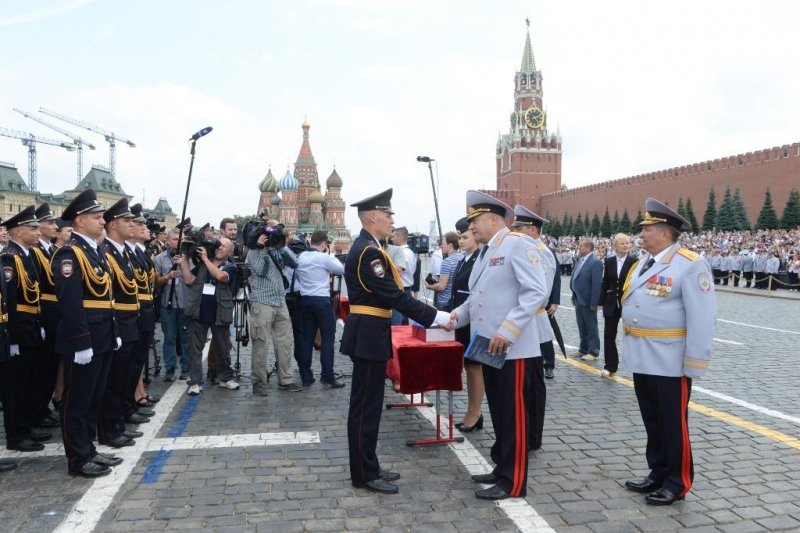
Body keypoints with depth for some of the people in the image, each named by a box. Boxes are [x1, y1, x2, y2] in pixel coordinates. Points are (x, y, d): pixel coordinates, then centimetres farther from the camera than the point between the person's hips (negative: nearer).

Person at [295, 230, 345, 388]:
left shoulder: (301, 257, 9)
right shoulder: (324, 257, -10)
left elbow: (297, 275, 21)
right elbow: (342, 270, 0)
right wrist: (330, 254, 10)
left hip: (306, 299, 7)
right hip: (322, 300, -7)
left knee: (307, 339, 8)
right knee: (328, 338, -1)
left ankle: (306, 377, 11)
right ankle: (327, 376, -2)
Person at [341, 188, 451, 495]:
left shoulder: (366, 247, 14)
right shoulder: (369, 251, -19)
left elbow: (388, 293, 16)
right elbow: (394, 296, -23)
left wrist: (432, 315, 12)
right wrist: (436, 317, -19)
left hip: (369, 334, 11)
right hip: (368, 336, -11)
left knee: (368, 405, 16)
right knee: (365, 406, -1)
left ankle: (368, 467, 26)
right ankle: (363, 475, 11)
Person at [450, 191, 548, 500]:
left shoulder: (518, 244, -12)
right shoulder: (485, 253, 16)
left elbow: (537, 292, -21)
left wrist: (507, 330, -26)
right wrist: (458, 315, 2)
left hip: (513, 349, -9)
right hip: (489, 349, 9)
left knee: (514, 416, 2)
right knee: (498, 414, 18)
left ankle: (513, 483, 12)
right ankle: (502, 468, 31)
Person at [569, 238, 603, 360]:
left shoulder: (595, 262, -17)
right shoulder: (580, 260, 11)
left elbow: (597, 284, -19)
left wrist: (593, 303, -20)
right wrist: (574, 297, 15)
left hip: (588, 301, -9)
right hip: (579, 300, 9)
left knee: (591, 327, 2)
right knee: (582, 327, 16)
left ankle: (594, 352, 12)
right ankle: (583, 349, 27)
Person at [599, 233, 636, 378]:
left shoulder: (634, 262, -6)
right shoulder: (609, 261, 4)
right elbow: (605, 283, 7)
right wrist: (602, 302, 4)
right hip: (611, 303, 3)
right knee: (609, 334, 5)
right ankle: (610, 366, 15)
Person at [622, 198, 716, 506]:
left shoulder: (690, 265, -13)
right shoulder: (643, 264, 11)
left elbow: (702, 318, -17)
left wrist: (694, 364, -17)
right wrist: (630, 348, 15)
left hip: (670, 362, -8)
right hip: (642, 359, 8)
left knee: (673, 423, 6)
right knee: (652, 421, 17)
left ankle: (677, 483, 21)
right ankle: (658, 474, 31)